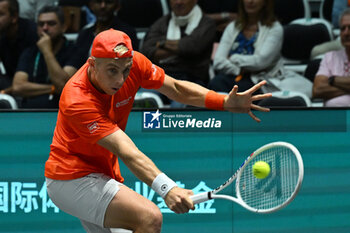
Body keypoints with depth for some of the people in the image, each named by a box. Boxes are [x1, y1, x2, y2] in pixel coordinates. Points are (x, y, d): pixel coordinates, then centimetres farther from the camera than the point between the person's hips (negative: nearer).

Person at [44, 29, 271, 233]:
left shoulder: (133, 63, -13)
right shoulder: (77, 101, -33)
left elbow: (175, 88, 1)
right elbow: (126, 152, -40)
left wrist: (225, 102, -14)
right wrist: (166, 188, -52)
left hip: (102, 176, 9)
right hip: (73, 180, -9)